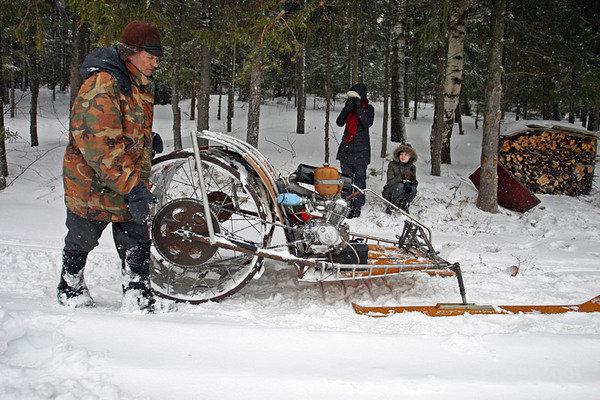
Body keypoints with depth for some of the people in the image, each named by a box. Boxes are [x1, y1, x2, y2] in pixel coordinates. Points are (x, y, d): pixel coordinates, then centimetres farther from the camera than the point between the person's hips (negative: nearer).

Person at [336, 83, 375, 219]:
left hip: (361, 148, -4)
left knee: (359, 178, -2)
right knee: (346, 177, 3)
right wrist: (347, 108, -13)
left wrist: (359, 108, -20)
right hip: (346, 146, 4)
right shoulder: (349, 107, 10)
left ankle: (357, 207, 1)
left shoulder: (368, 108, 0)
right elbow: (339, 122, 0)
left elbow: (368, 123, -17)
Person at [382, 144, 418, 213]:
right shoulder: (392, 165, -11)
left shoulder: (412, 167, 1)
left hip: (403, 195, 3)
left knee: (413, 189, -28)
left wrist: (412, 181, -30)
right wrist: (401, 177, -36)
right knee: (400, 186, -33)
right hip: (389, 194, -3)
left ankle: (404, 205, -2)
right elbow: (389, 182, -20)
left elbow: (415, 183, -5)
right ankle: (390, 206, -15)